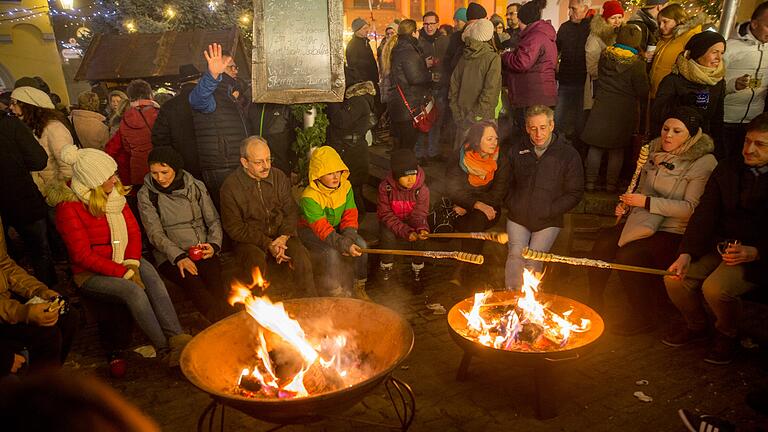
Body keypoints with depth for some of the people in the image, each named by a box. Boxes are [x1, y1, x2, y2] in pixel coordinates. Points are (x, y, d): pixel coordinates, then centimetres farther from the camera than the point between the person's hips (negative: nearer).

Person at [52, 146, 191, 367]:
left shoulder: (114, 193, 3)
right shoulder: (69, 207, -14)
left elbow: (133, 230, 5)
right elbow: (83, 255, -16)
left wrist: (132, 261, -12)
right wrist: (122, 272, -21)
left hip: (124, 261, 5)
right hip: (91, 273, -5)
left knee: (153, 280, -27)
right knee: (134, 291, -31)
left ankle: (178, 340, -36)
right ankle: (165, 350, -24)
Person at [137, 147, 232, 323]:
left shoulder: (195, 186, 8)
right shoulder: (146, 194, 3)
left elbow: (213, 220, 11)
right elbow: (155, 233, -4)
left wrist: (214, 244, -9)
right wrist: (178, 256, -19)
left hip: (202, 250, 2)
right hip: (169, 255, -2)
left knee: (216, 282, -30)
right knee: (192, 282, -33)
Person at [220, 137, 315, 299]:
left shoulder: (279, 177, 3)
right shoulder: (230, 187, -8)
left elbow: (291, 211, 6)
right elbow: (234, 228, -9)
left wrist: (283, 237, -14)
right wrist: (267, 244, -18)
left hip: (280, 235, 3)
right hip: (249, 240, -2)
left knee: (301, 256, -25)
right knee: (258, 264, -34)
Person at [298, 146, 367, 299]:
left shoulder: (345, 186, -10)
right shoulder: (309, 197, -27)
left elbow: (350, 216, -9)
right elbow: (322, 228, -32)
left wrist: (348, 239, -27)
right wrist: (344, 245, -43)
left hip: (337, 226, 5)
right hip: (310, 231, -5)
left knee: (361, 245, -19)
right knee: (332, 252, -32)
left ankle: (359, 286, 0)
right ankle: (335, 291, -10)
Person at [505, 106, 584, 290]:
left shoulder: (569, 154, -5)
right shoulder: (517, 149, 4)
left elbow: (575, 193, -2)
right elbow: (508, 182, 17)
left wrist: (548, 211, -10)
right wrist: (512, 204, 3)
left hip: (548, 221, -2)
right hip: (518, 216, 2)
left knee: (533, 261, -14)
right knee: (515, 255, -15)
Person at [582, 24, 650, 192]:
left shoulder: (605, 55, -4)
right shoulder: (636, 63, -15)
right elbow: (643, 92, -8)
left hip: (601, 107, 3)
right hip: (623, 111, -2)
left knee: (595, 146, 11)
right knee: (617, 150, 10)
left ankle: (591, 181, 15)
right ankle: (611, 184, 18)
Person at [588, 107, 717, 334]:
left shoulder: (704, 163, -9)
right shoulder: (655, 151, 11)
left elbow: (691, 208, -18)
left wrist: (647, 202, -19)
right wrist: (627, 202, 5)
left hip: (673, 231, -6)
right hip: (644, 221, 6)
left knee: (629, 256, -27)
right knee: (603, 242, -18)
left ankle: (643, 318, -5)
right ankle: (594, 304, -1)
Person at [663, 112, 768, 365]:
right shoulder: (726, 169, 7)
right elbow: (704, 214, -1)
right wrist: (686, 254, -14)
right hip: (718, 247, 5)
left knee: (715, 287, -30)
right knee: (675, 279, -15)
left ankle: (728, 335, 4)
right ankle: (696, 326, 16)